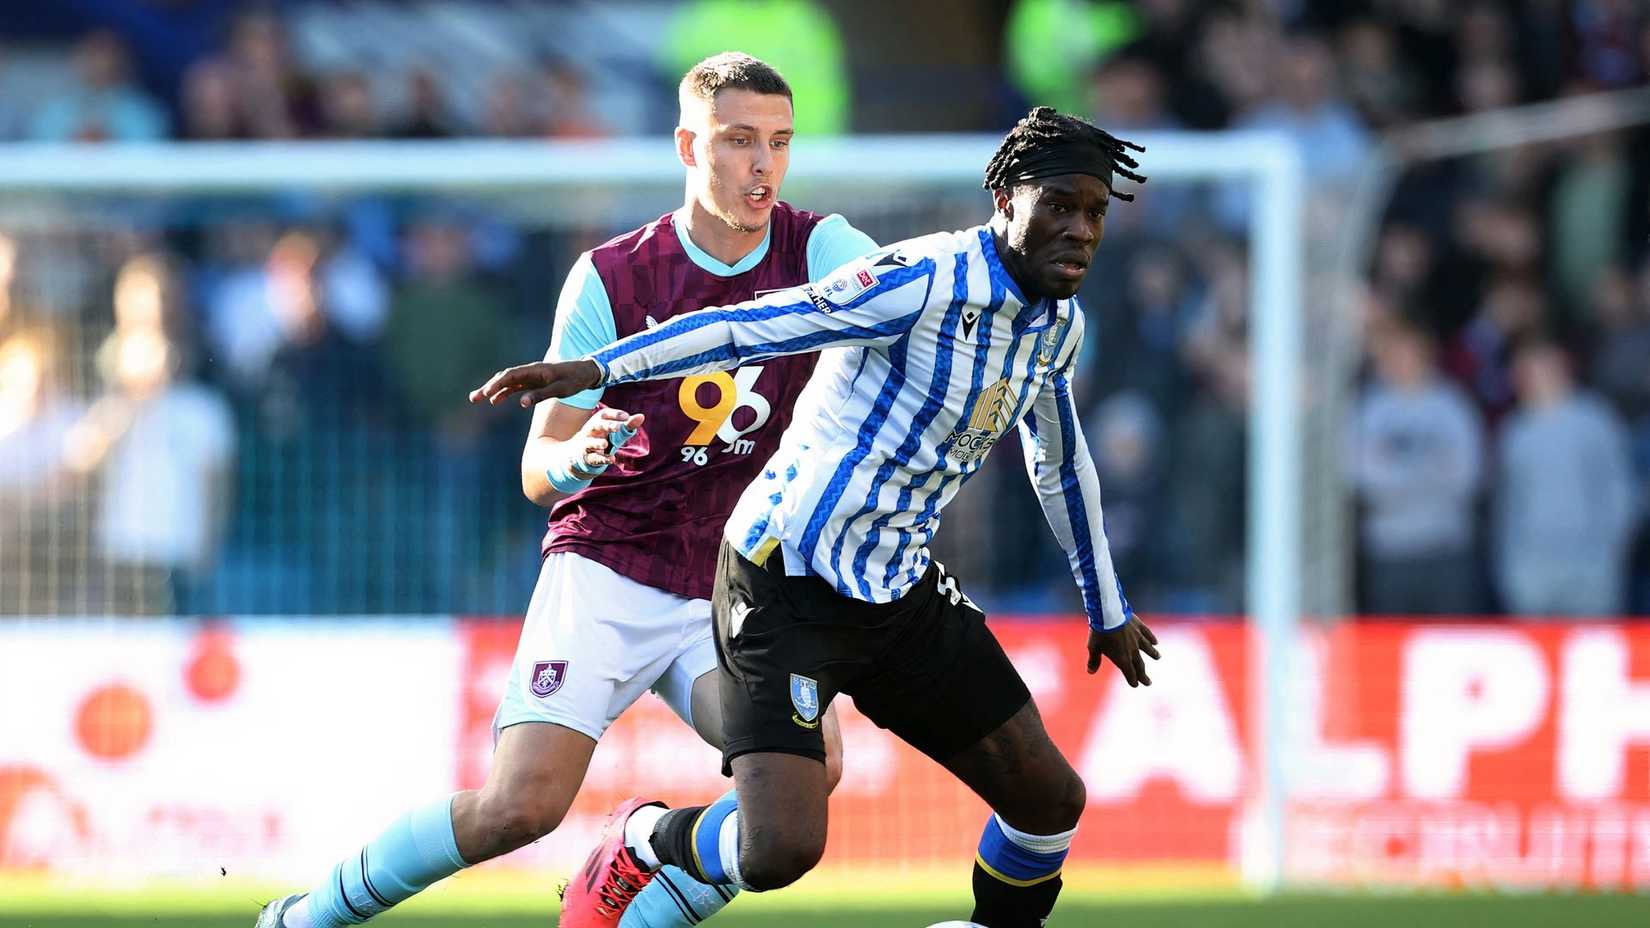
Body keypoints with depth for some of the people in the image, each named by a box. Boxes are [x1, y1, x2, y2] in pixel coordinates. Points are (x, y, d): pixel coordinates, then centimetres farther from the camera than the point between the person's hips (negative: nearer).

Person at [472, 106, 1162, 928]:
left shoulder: (1058, 322, 7)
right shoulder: (928, 282, -20)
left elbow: (1061, 461, 25)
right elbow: (753, 326, -25)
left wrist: (1106, 608, 36)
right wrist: (596, 370, -34)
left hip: (902, 595, 8)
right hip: (788, 584, -8)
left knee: (1050, 800, 6)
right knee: (777, 852, -19)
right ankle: (638, 841, 13)